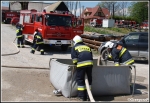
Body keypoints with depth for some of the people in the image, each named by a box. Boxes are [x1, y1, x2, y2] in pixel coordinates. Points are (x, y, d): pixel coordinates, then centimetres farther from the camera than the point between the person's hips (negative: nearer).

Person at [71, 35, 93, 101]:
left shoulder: (74, 47, 15)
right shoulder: (87, 47, 28)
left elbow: (74, 58, 3)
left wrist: (76, 64, 17)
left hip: (81, 64, -4)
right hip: (90, 63, 4)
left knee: (80, 79, 5)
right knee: (89, 78, 15)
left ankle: (81, 96, 5)